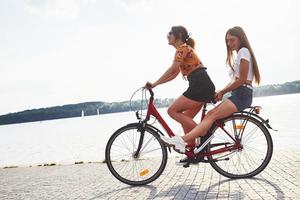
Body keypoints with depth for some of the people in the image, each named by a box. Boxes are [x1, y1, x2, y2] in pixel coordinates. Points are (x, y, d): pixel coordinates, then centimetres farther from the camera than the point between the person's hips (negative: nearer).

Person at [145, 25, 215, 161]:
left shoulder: (182, 48, -5)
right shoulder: (184, 49, 25)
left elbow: (172, 70, -14)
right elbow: (175, 74, 23)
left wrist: (154, 84, -10)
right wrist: (155, 84, 17)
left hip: (200, 86, -10)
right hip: (203, 87, 10)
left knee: (172, 111, -7)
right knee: (186, 119, 11)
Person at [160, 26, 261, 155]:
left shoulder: (244, 51, -4)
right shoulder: (240, 54, 26)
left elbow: (242, 80, -12)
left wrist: (222, 92, -4)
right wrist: (221, 92, 7)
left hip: (242, 95, -9)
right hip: (238, 94, 9)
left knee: (212, 116, -23)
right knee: (210, 114, -7)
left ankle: (182, 140, -35)